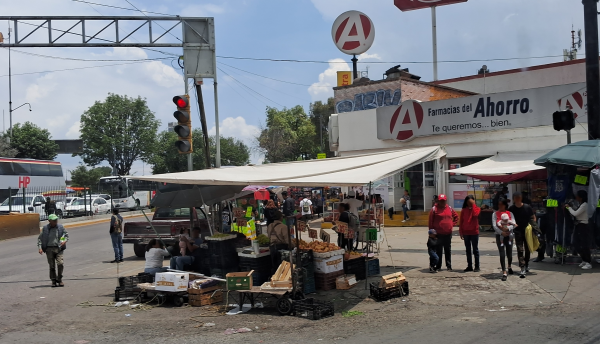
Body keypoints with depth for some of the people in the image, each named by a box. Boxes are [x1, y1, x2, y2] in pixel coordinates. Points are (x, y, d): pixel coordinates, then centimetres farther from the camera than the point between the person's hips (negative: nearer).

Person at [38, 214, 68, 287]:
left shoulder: (60, 227, 5)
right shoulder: (45, 228, 3)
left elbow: (66, 235, 16)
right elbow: (40, 238, 9)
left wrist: (65, 240, -5)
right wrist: (40, 248, -2)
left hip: (58, 248, 0)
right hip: (49, 249, 0)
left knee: (60, 263, -13)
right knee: (52, 266, 3)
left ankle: (59, 279, 2)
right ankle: (54, 281, 14)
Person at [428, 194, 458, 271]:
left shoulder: (449, 209, 8)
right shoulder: (434, 209, -5)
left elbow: (456, 217, 21)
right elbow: (430, 221, -5)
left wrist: (452, 224, 8)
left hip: (448, 234, 4)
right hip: (438, 234, -4)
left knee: (448, 251, 10)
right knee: (438, 251, 2)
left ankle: (449, 266, 16)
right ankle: (438, 266, 9)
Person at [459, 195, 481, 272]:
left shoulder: (477, 209, -1)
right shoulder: (464, 210, 5)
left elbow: (475, 214, -24)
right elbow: (461, 221, 5)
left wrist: (473, 205, -18)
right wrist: (461, 232, 0)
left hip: (474, 232, -3)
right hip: (466, 233, 3)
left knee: (475, 250, 4)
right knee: (468, 250, 9)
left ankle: (477, 266, 8)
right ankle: (469, 266, 15)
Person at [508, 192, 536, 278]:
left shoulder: (527, 207, -2)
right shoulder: (511, 209, -3)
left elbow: (533, 217, 5)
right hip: (518, 232, -1)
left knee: (527, 249, 12)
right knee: (520, 250, -9)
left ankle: (526, 265, 32)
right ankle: (523, 269, -12)